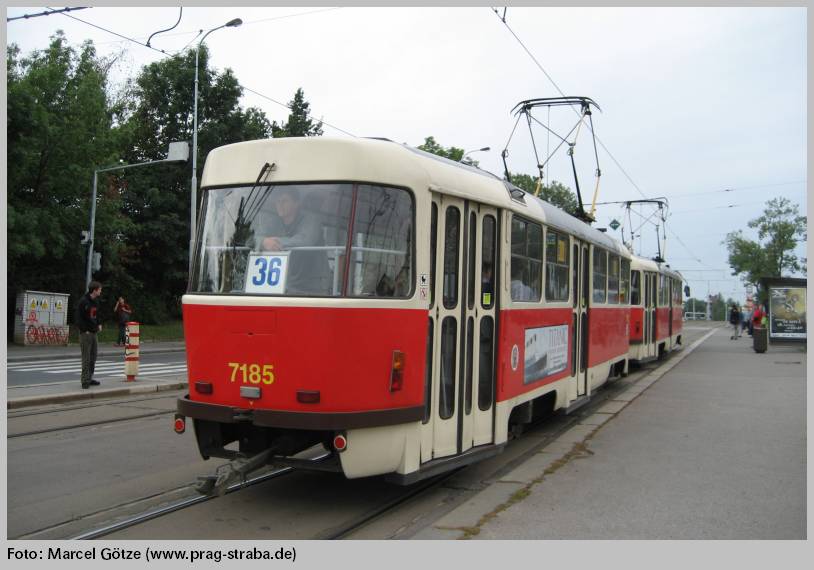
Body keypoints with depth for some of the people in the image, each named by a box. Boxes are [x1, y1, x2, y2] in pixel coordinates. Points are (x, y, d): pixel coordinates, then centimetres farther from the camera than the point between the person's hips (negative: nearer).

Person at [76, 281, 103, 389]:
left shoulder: (96, 301, 12)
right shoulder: (83, 301, -12)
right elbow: (79, 318, -14)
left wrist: (98, 325, 9)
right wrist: (85, 330, -16)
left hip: (94, 333, 8)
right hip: (85, 333, -8)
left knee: (93, 357, 12)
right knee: (86, 358, -6)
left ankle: (89, 378, 21)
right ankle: (85, 381, -2)